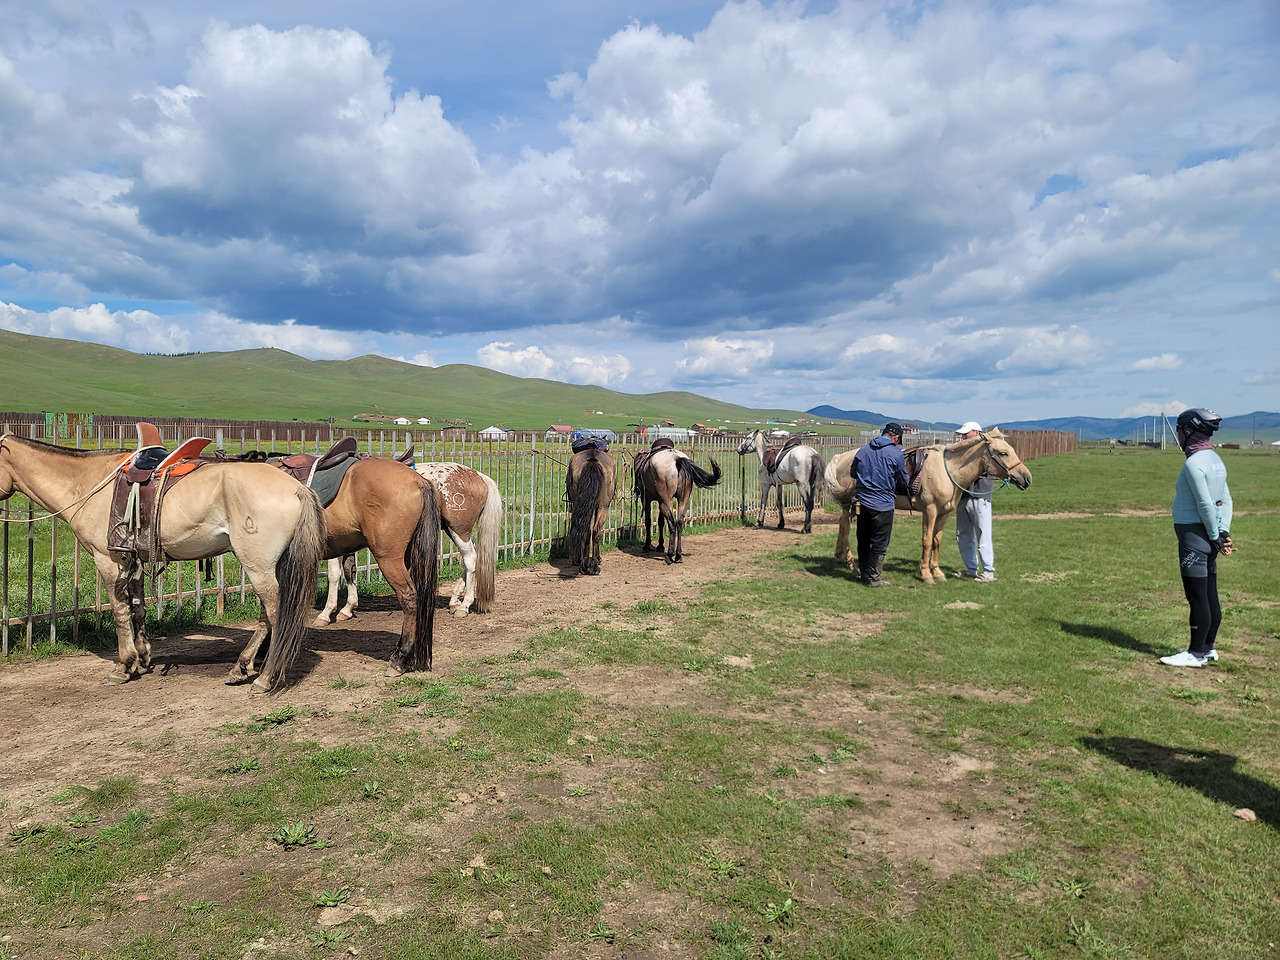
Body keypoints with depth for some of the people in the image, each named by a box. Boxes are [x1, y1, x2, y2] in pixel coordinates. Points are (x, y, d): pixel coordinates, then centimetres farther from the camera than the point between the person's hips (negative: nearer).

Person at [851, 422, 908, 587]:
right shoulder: (896, 453, -9)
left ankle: (864, 572, 25)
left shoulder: (862, 450, 4)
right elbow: (903, 481, 1)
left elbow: (853, 473, 16)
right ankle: (873, 578, 8)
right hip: (883, 504, -5)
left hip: (862, 502, 5)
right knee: (880, 543, 4)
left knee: (863, 541, 15)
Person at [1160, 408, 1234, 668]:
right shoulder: (1215, 460, 11)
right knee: (1210, 595, 15)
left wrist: (1216, 536, -10)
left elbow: (1205, 504, -19)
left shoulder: (1194, 463, -17)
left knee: (1197, 597, -2)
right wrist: (1223, 532, 3)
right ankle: (1208, 647, 25)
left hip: (1194, 535, -9)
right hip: (1208, 537, 9)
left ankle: (1197, 654, 5)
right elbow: (1226, 500, 10)